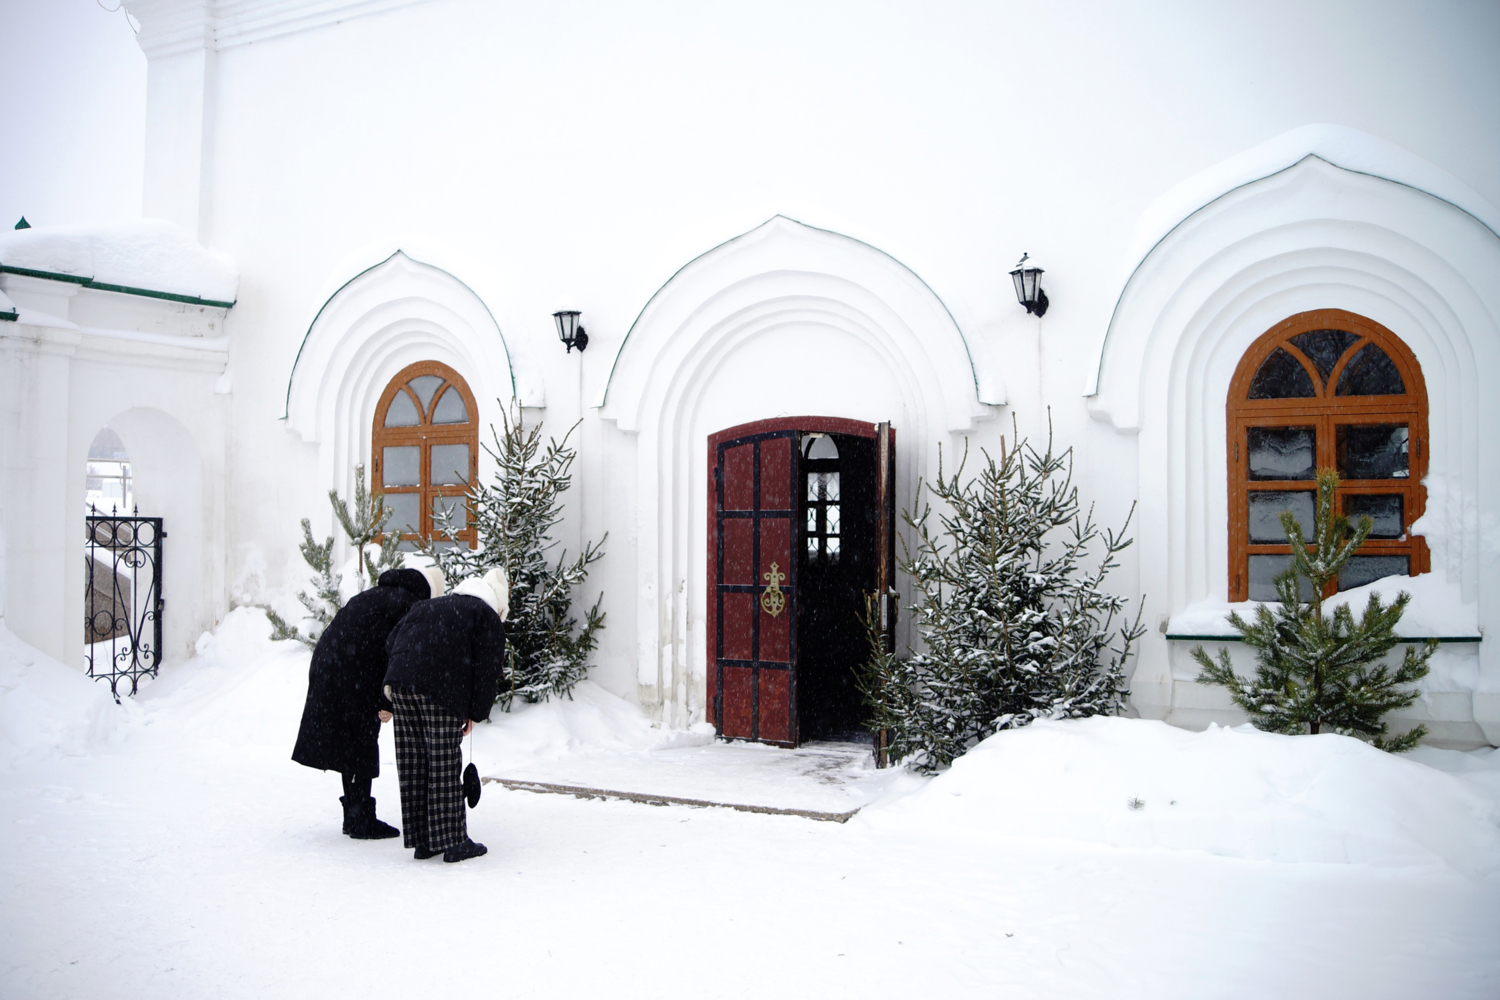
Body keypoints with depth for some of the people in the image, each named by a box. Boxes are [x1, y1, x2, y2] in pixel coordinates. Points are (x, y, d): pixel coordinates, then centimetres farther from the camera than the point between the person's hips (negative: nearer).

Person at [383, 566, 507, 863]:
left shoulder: (430, 606, 29)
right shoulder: (488, 617, 9)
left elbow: (391, 642, 24)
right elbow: (488, 670, 0)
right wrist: (475, 713, 6)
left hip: (400, 683, 6)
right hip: (441, 692, -6)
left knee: (413, 765, 10)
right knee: (444, 765, -1)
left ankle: (421, 841, 17)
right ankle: (452, 842, 4)